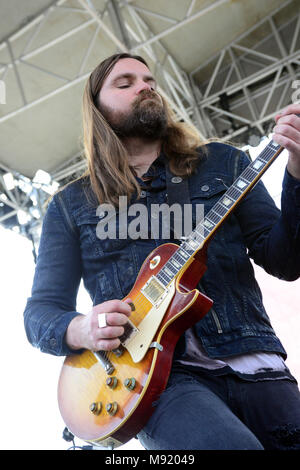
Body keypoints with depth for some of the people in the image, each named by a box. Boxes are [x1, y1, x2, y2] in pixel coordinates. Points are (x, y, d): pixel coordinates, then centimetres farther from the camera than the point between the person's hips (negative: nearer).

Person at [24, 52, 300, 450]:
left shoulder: (222, 164, 12)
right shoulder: (71, 205, 10)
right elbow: (40, 310, 11)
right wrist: (82, 330, -12)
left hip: (252, 366, 3)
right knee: (232, 444, -29)